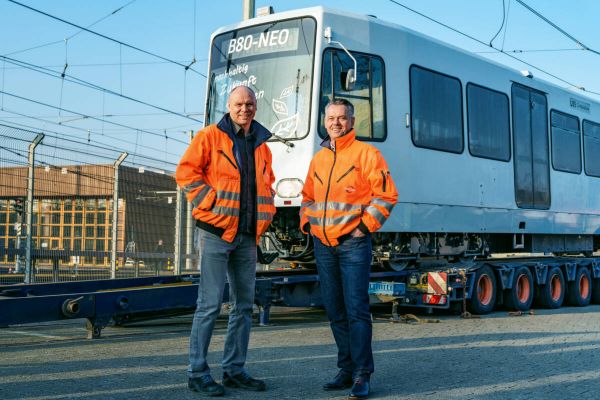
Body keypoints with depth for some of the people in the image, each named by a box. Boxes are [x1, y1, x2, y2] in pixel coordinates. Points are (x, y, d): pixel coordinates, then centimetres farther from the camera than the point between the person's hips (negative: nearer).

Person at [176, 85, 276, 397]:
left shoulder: (261, 144, 16)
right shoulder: (210, 136, -3)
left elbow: (268, 181, 28)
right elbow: (186, 171, -6)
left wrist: (265, 213, 13)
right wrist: (209, 202, -13)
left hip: (248, 236, 7)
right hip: (216, 231, -7)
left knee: (244, 305, 10)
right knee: (210, 304, -6)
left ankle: (234, 369, 21)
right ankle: (197, 373, 2)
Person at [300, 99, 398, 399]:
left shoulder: (366, 153, -2)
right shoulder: (319, 158, 16)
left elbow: (386, 195, -7)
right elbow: (308, 197, 26)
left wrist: (364, 227, -12)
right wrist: (306, 223, 10)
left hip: (353, 242, -6)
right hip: (323, 245, 6)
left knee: (356, 309, -9)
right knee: (335, 312, 10)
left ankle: (362, 375, -4)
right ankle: (347, 370, 19)